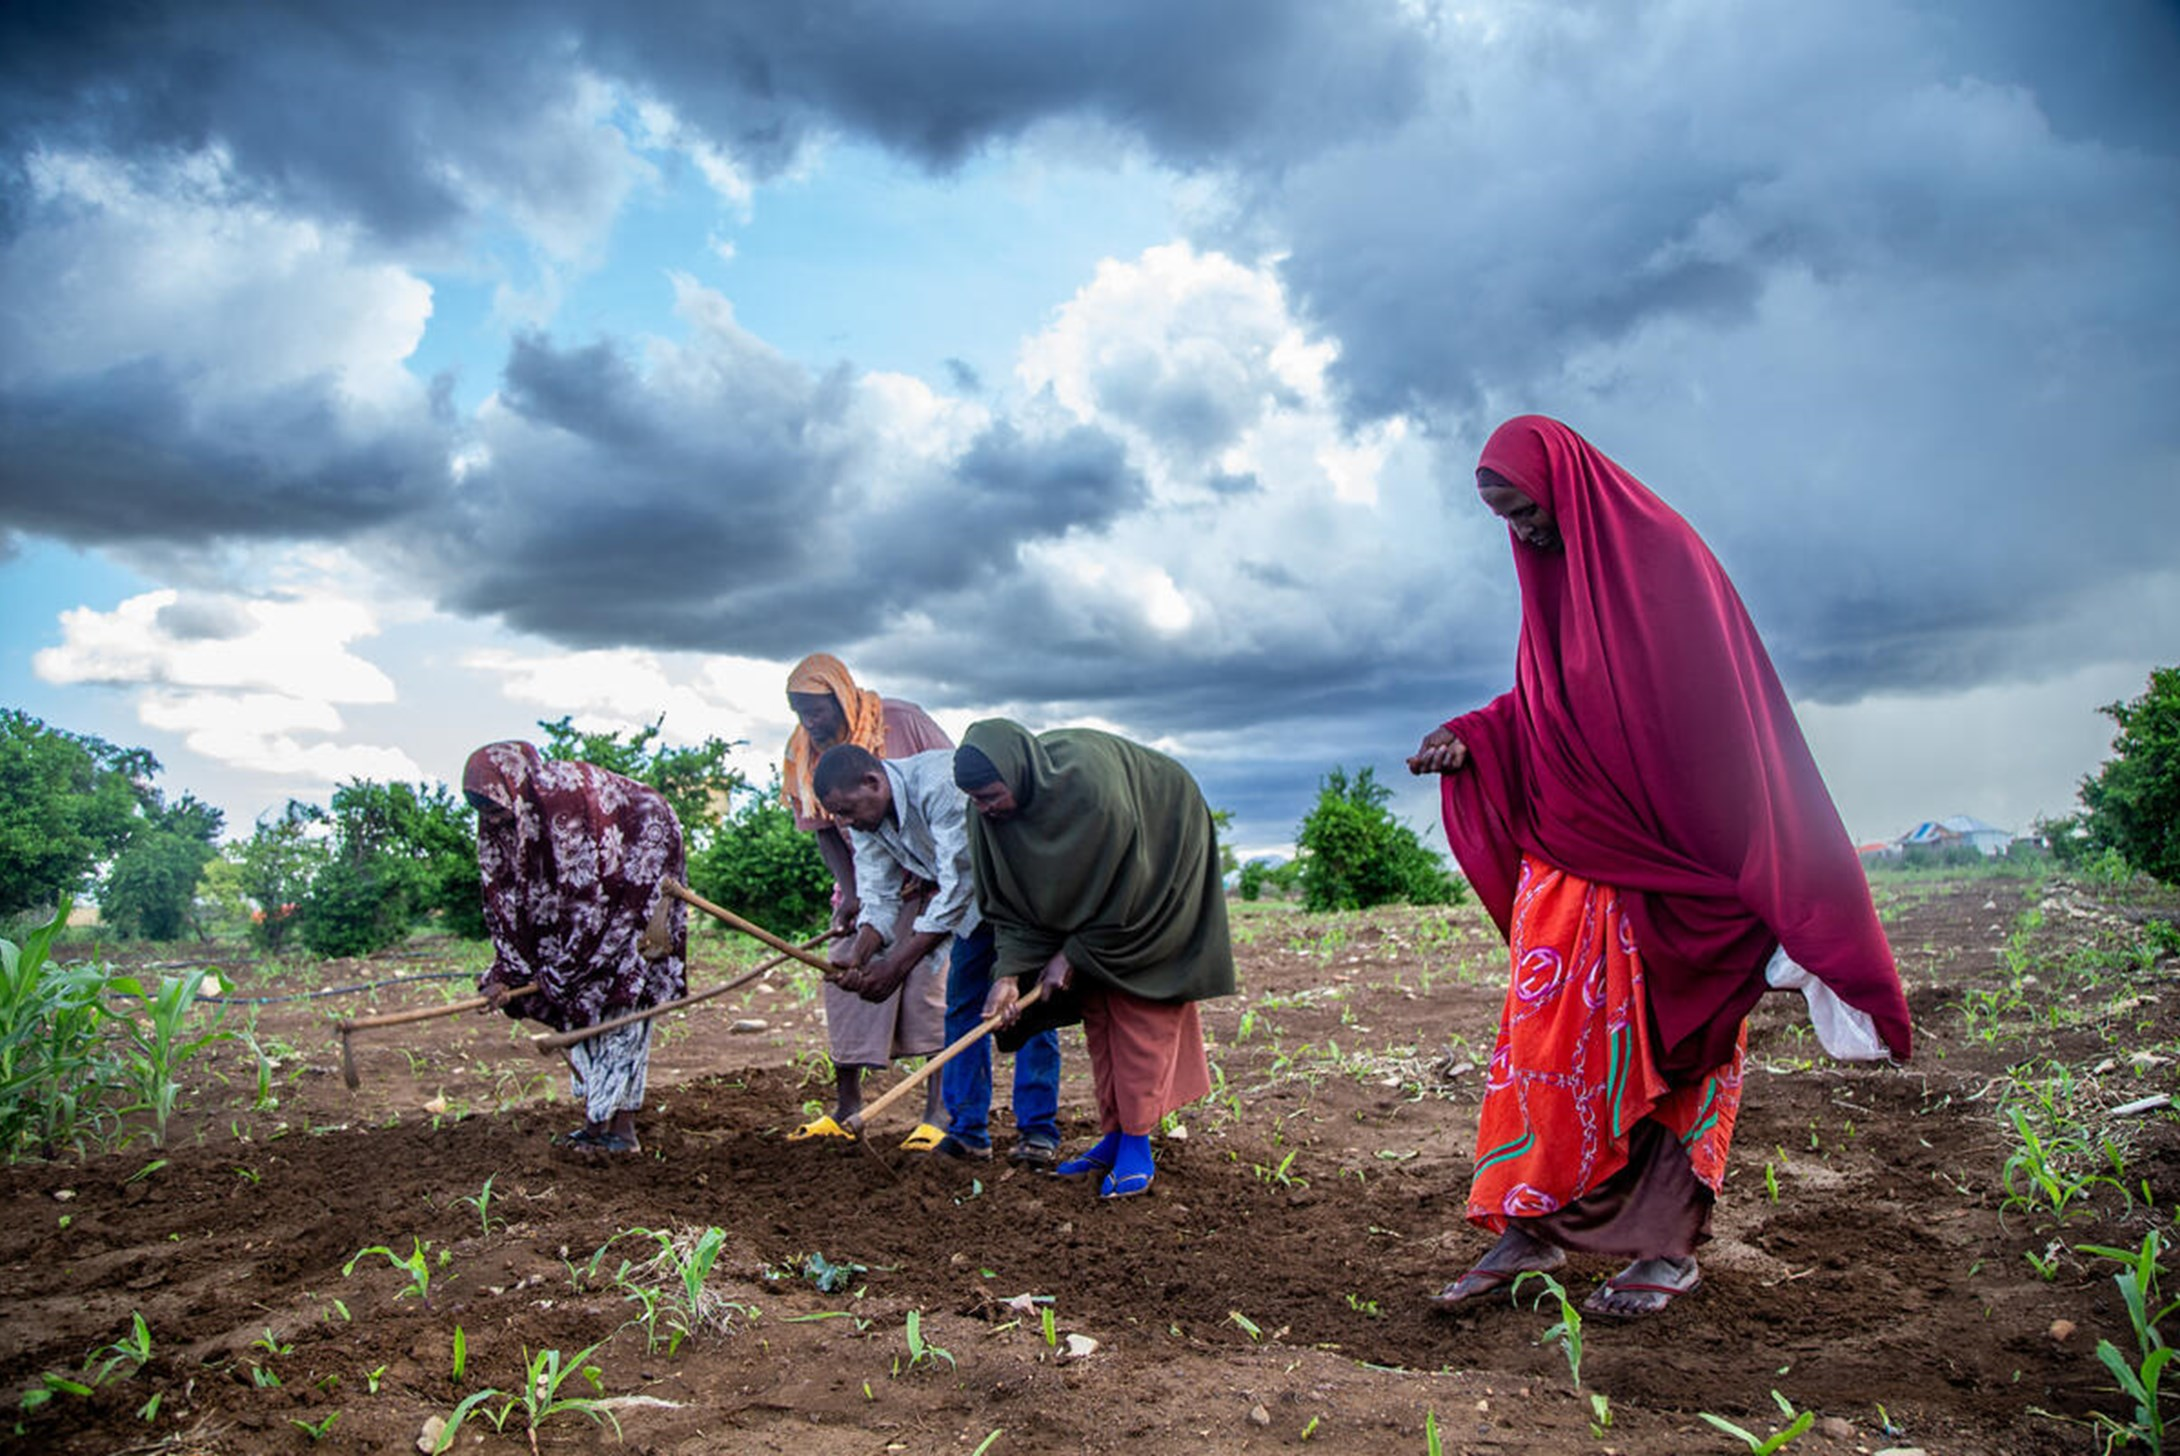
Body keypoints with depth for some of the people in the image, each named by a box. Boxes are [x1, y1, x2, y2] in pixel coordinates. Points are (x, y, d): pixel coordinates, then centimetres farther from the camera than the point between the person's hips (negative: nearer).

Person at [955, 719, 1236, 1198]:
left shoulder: (1089, 782, -38)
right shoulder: (991, 814, -19)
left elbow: (1119, 889, -27)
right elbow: (1008, 898, -10)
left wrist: (1072, 954, -19)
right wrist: (1009, 972, -21)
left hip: (1156, 874, -6)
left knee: (1139, 1011, -9)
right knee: (1096, 1010, 6)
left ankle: (1137, 1146, -4)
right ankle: (1113, 1136, 14)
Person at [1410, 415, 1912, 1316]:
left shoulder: (1663, 556, -11)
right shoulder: (1549, 575, 11)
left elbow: (1720, 711, -14)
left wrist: (1763, 886, -16)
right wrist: (1471, 740, -1)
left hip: (1666, 857, -6)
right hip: (1570, 852, 6)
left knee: (1662, 1042, 1)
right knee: (1544, 1028, 2)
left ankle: (1669, 1245, 12)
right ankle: (1529, 1226, 9)